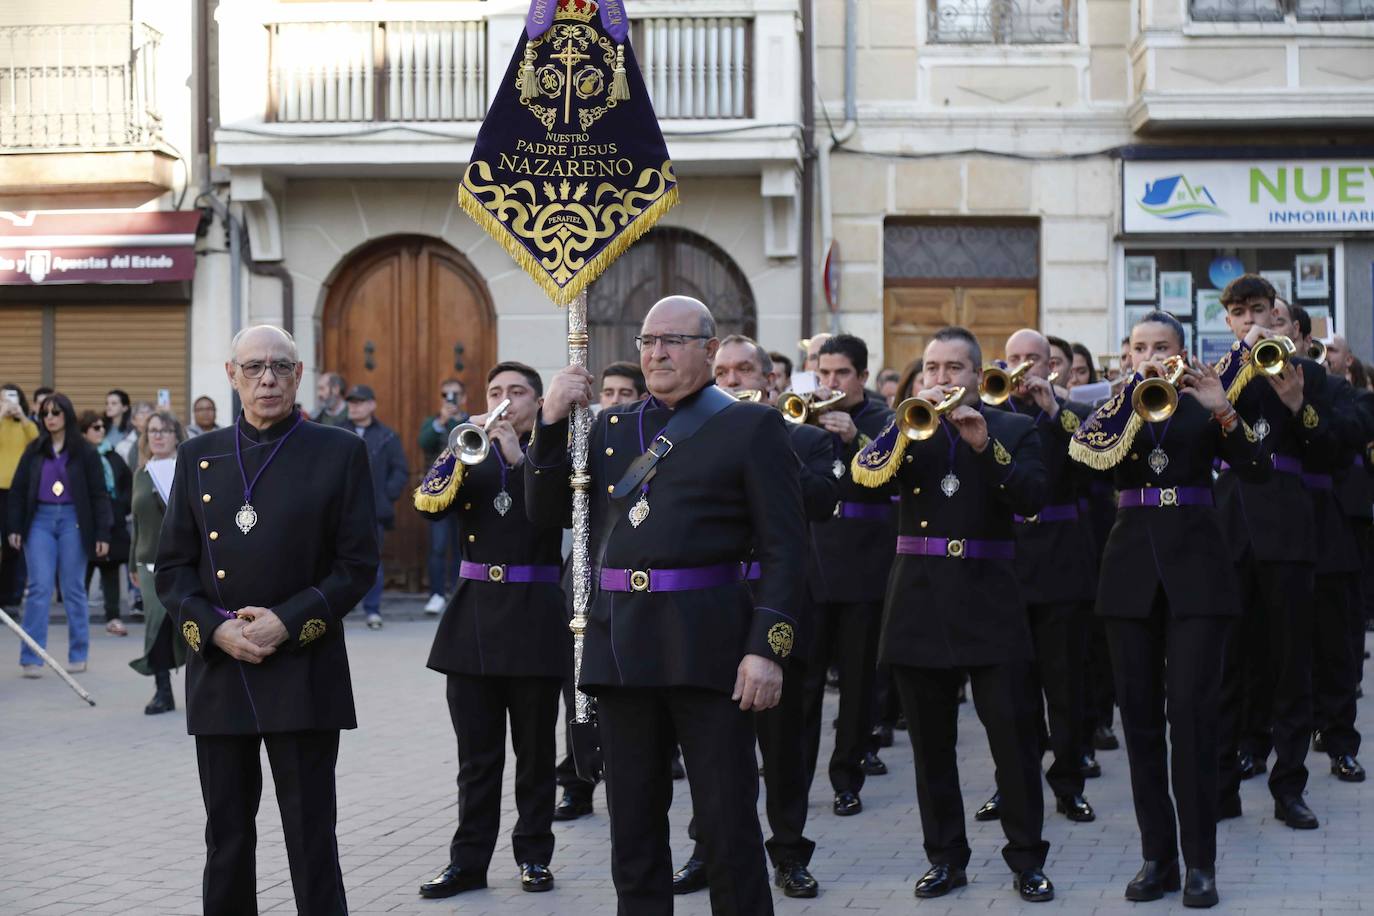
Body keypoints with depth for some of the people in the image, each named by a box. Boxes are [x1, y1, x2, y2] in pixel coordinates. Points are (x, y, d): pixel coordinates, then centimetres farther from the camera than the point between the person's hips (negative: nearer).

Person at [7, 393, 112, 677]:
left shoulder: (84, 452, 1)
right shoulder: (34, 451, 7)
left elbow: (98, 495, 1)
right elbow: (18, 490, 9)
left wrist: (102, 534, -4)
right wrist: (14, 527, 2)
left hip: (72, 521, -1)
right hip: (40, 521, 1)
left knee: (73, 589, 5)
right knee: (39, 588, -4)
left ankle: (78, 655, 15)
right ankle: (31, 658, -3)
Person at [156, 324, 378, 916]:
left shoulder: (340, 453, 2)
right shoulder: (198, 457, 10)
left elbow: (358, 565, -2)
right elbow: (171, 568, 8)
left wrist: (288, 622, -14)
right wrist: (215, 628, -9)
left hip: (304, 672, -3)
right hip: (218, 672, 3)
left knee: (311, 840, -1)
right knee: (226, 839, 9)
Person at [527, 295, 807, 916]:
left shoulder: (752, 427, 1)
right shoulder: (610, 426, 16)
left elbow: (783, 546, -5)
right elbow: (545, 510, 11)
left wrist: (768, 647, -15)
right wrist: (551, 422, -1)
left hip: (706, 647, -5)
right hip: (621, 647, 5)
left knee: (728, 826, 0)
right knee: (633, 825, 11)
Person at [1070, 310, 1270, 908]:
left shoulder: (1202, 406, 7)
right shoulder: (1116, 406, 11)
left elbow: (1258, 468, -6)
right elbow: (1086, 449, -11)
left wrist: (1223, 412, -19)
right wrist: (1134, 391, -18)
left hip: (1195, 565, -2)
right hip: (1133, 565, 2)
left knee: (1191, 709, -8)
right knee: (1140, 713, 2)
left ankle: (1200, 861, -3)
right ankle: (1157, 855, 9)